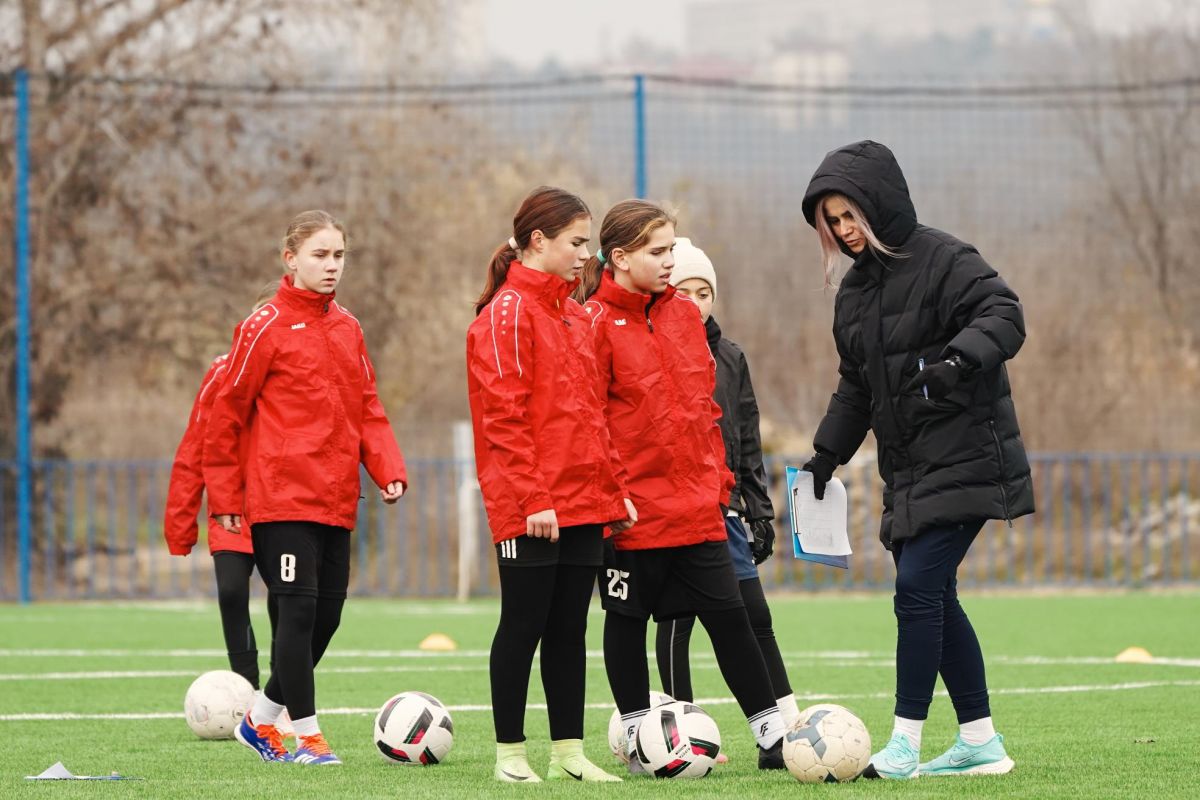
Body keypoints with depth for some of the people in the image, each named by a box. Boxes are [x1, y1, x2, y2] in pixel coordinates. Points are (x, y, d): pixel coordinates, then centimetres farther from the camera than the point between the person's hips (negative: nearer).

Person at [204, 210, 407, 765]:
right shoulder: (267, 327, -6)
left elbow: (368, 410, 16)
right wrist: (225, 496, -4)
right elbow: (227, 413, -4)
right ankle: (308, 736, -2)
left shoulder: (347, 329, 13)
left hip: (335, 500, 7)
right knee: (299, 609, -10)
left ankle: (261, 719, 25)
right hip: (282, 495, -7)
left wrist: (389, 470, 0)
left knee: (326, 614, 9)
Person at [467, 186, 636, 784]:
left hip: (582, 504, 8)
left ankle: (569, 751, 13)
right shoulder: (509, 311, -9)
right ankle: (509, 753, 5)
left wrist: (613, 491, 14)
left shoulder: (572, 314, 17)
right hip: (529, 507, -8)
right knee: (524, 625, -2)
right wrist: (532, 498, -20)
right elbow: (504, 416, -15)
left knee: (570, 628, 9)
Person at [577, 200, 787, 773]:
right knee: (628, 618, 7)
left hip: (696, 505, 5)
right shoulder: (597, 323, -9)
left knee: (728, 614, 4)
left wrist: (718, 477, 12)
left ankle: (773, 735, 7)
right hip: (633, 505, -5)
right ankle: (638, 737, 18)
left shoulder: (683, 315, 10)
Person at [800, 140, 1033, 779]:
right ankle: (980, 742, 14)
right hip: (908, 468, 9)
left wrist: (963, 355, -38)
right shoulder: (856, 286, 15)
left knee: (917, 589, -15)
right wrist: (829, 450, 19)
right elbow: (856, 383, 23)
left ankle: (904, 746, -12)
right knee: (932, 600, 7)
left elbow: (1004, 314, -21)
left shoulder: (943, 260, -10)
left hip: (965, 457, -9)